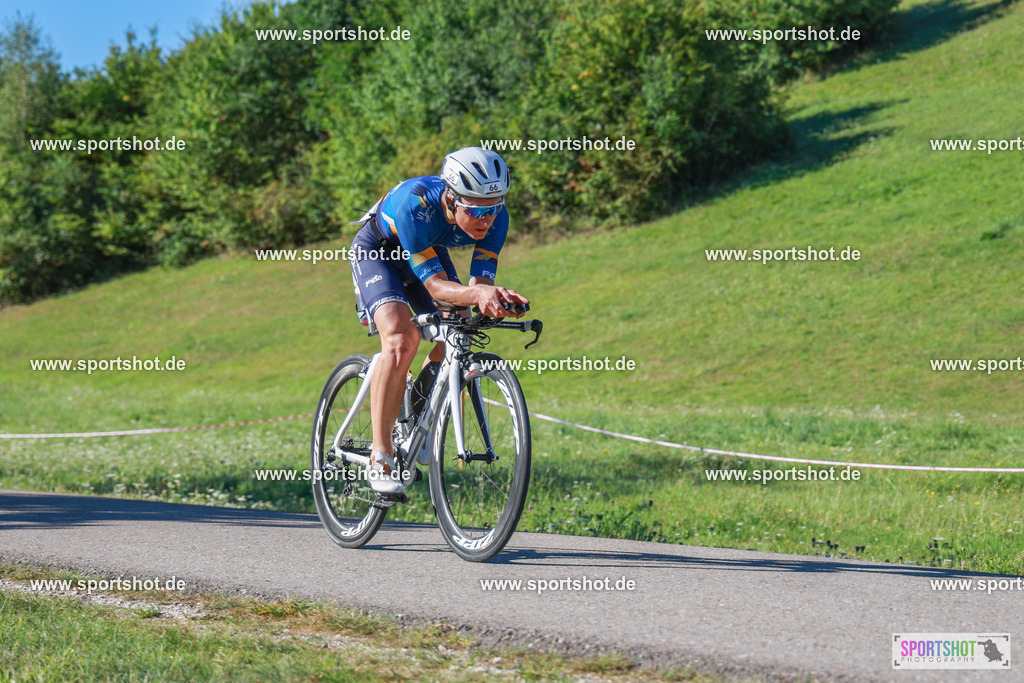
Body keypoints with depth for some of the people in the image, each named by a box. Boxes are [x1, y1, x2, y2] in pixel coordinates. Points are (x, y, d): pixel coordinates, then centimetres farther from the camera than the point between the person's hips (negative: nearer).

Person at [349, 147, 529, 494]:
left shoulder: (494, 216, -27)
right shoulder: (414, 204, -41)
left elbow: (479, 282, -26)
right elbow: (435, 284, -40)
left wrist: (495, 298, -49)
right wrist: (477, 293, -59)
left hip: (430, 251, 6)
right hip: (377, 250, -6)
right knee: (402, 338, -27)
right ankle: (379, 457, -23)